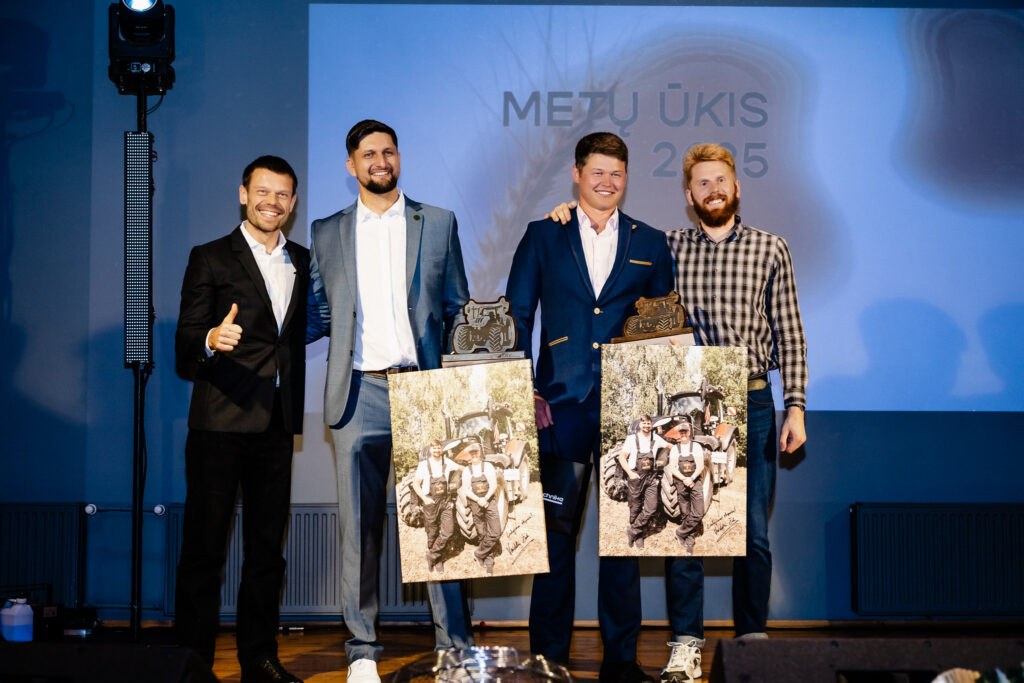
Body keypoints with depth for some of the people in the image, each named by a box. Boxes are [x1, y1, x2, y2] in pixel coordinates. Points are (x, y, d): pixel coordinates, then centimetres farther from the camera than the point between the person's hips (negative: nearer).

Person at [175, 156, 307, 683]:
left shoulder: (303, 263, 15)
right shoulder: (210, 259, 1)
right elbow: (186, 347, -6)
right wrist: (211, 340, -26)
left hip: (277, 426, 5)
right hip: (220, 422, -4)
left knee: (267, 548, 9)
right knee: (203, 546, -2)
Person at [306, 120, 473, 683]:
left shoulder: (438, 224, 12)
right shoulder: (327, 233, 14)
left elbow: (457, 309, 11)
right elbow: (317, 317, 14)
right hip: (359, 393, 1)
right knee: (359, 526, 3)